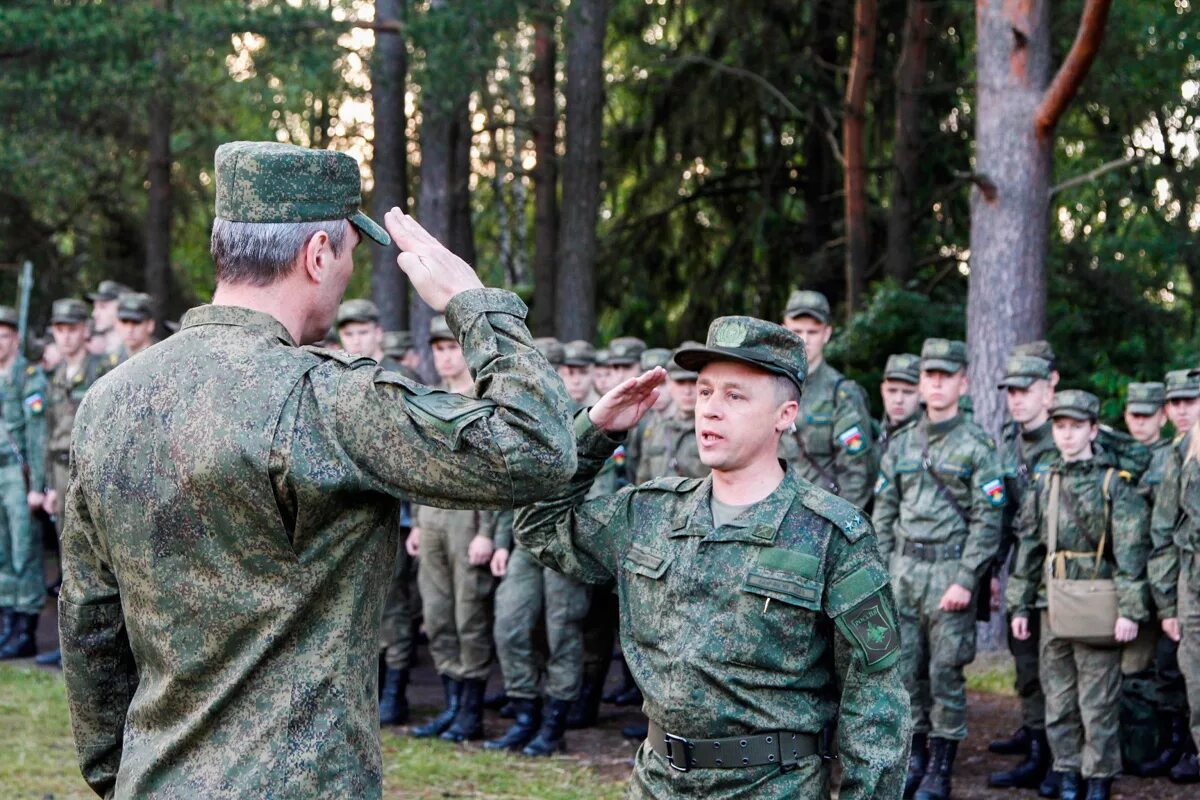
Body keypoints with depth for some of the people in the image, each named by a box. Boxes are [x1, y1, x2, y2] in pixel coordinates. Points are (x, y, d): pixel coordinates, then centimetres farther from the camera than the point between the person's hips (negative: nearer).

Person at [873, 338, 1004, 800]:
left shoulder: (976, 447, -4)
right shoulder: (901, 444, 11)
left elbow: (987, 521, -7)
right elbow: (883, 512, 13)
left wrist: (965, 581, -14)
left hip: (949, 571, -4)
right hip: (903, 568, 5)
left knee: (945, 673, -1)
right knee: (905, 670, 7)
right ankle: (914, 758, 18)